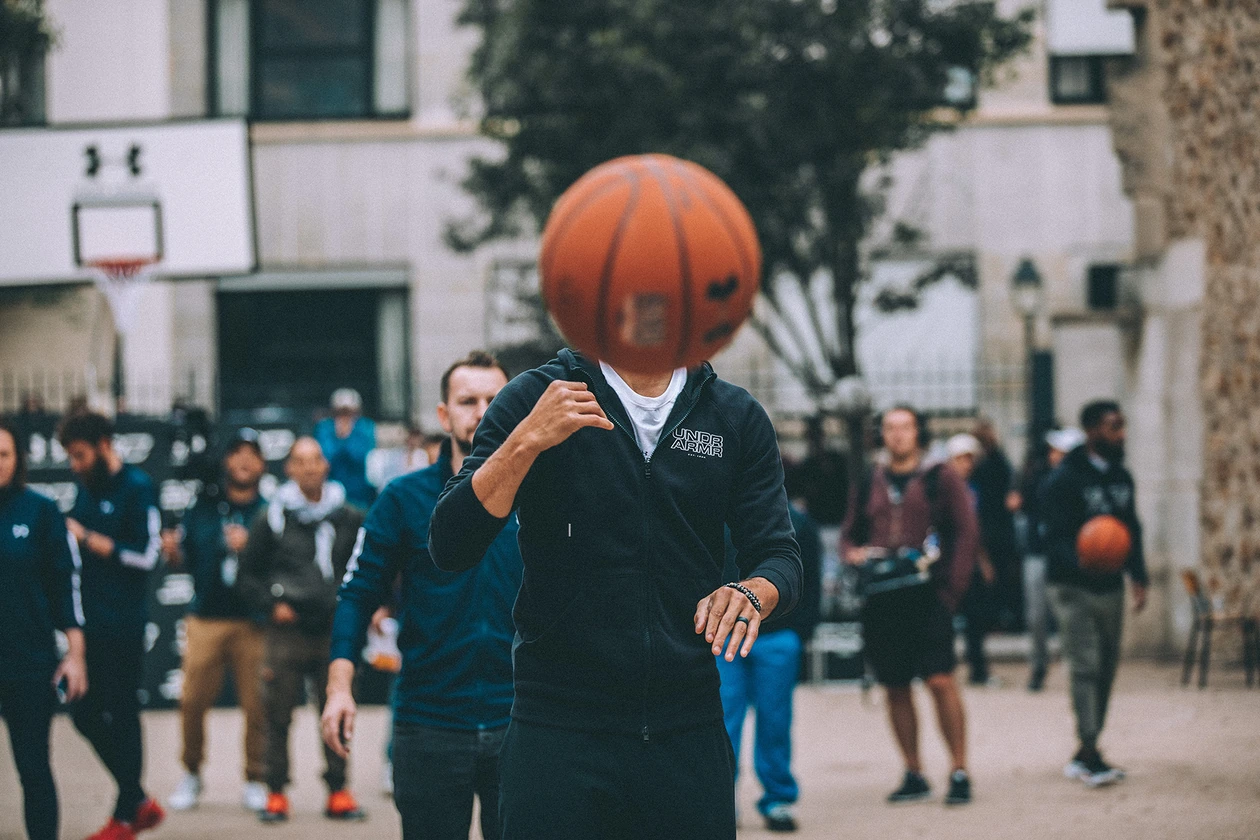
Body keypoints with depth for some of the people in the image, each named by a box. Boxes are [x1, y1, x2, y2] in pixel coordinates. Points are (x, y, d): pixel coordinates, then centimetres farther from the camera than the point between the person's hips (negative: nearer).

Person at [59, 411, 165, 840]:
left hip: (122, 625, -8)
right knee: (84, 712, 8)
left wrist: (87, 538, -15)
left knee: (121, 716, -1)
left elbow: (146, 555, -15)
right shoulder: (85, 488, 14)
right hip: (89, 623, 8)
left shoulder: (137, 488, -8)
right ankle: (139, 801, 21)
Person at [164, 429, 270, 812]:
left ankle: (255, 781, 7)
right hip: (205, 618, 1)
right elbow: (187, 557, 14)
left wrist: (248, 546, -16)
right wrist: (174, 553, -8)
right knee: (193, 701, -2)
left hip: (252, 622, -1)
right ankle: (191, 774, 15)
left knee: (256, 705, -4)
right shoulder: (204, 504, 11)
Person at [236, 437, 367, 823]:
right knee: (278, 716, -1)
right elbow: (247, 574, 9)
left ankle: (338, 791, 10)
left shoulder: (349, 519, 10)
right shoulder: (272, 517, 5)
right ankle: (276, 793, 7)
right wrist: (270, 605, -4)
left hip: (334, 629, 2)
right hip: (287, 630, -1)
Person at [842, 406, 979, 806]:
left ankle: (959, 770, -8)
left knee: (940, 680, -13)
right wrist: (853, 553, -1)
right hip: (881, 600, 4)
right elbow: (850, 536, 24)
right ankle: (913, 774, 14)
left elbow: (966, 532, 1)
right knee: (895, 687, 6)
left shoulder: (940, 478, 5)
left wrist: (952, 588, -8)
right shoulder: (869, 485, 16)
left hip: (927, 596, -4)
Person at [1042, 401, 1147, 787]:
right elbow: (1057, 538, -18)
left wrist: (1139, 577, 7)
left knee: (1105, 671, 8)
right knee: (1085, 668, -13)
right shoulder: (1064, 479, -11)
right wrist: (1081, 564, -37)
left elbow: (1132, 530, 18)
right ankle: (1090, 756, -16)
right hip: (1074, 587, -7)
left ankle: (1085, 756, 15)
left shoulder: (1121, 477, 12)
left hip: (1110, 588, 7)